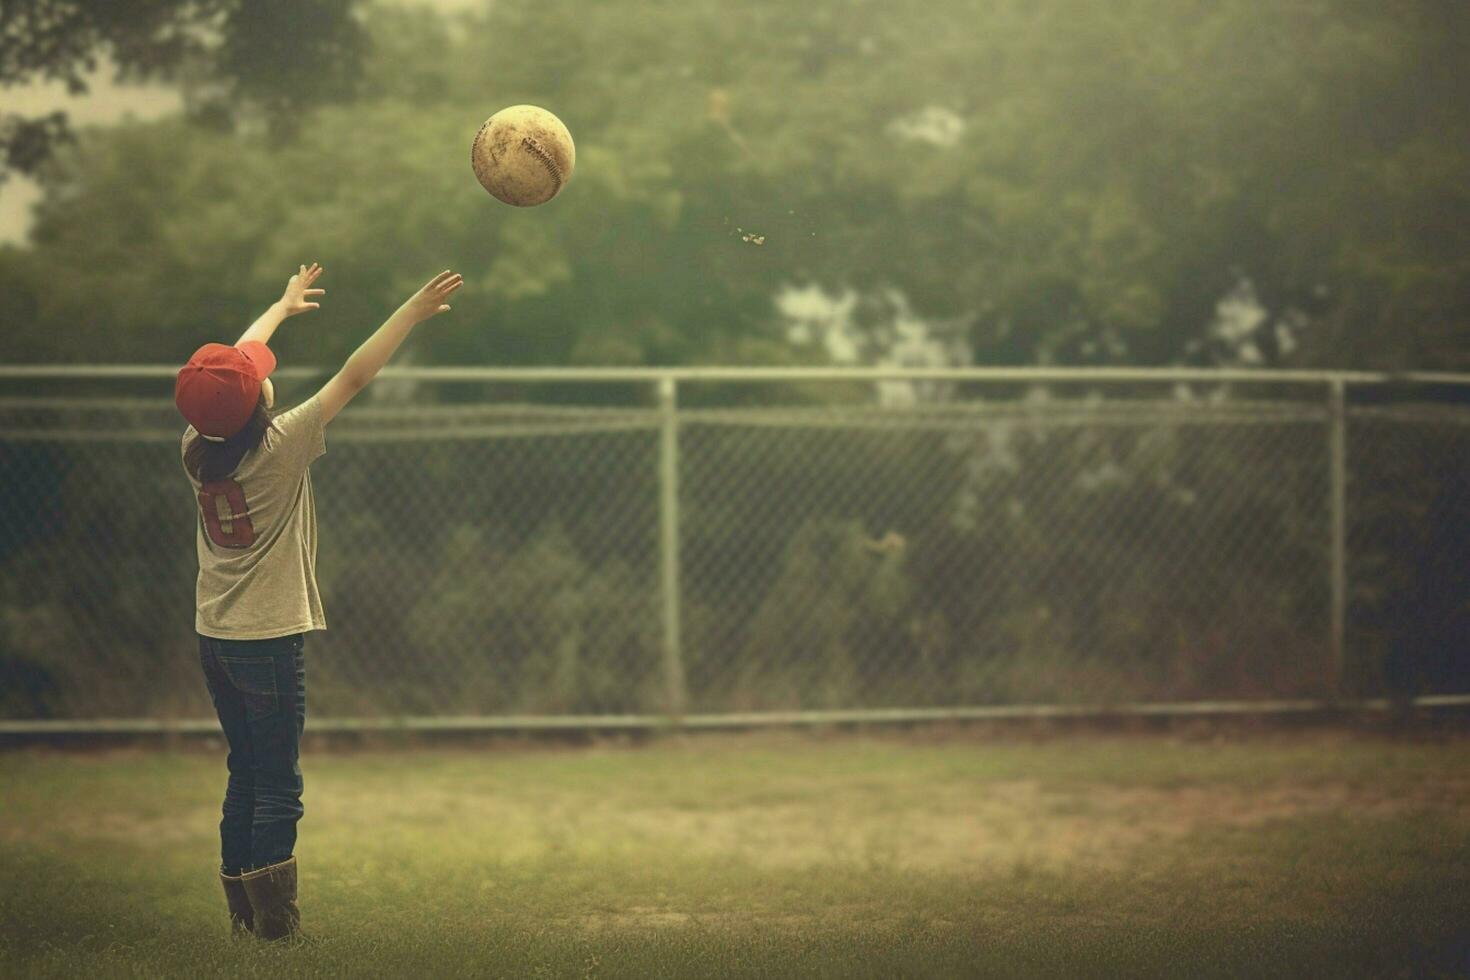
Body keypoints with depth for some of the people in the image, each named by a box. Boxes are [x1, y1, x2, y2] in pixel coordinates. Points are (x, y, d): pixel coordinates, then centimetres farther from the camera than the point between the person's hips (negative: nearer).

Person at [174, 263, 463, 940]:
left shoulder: (196, 449, 0)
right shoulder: (278, 449, -17)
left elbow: (234, 364, 17)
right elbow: (353, 378, -13)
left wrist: (284, 306, 31)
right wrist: (415, 311, -8)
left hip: (213, 637, 7)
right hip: (269, 638, -7)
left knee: (245, 777, 14)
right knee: (277, 787, -2)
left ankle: (242, 911, 16)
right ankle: (274, 919, -2)